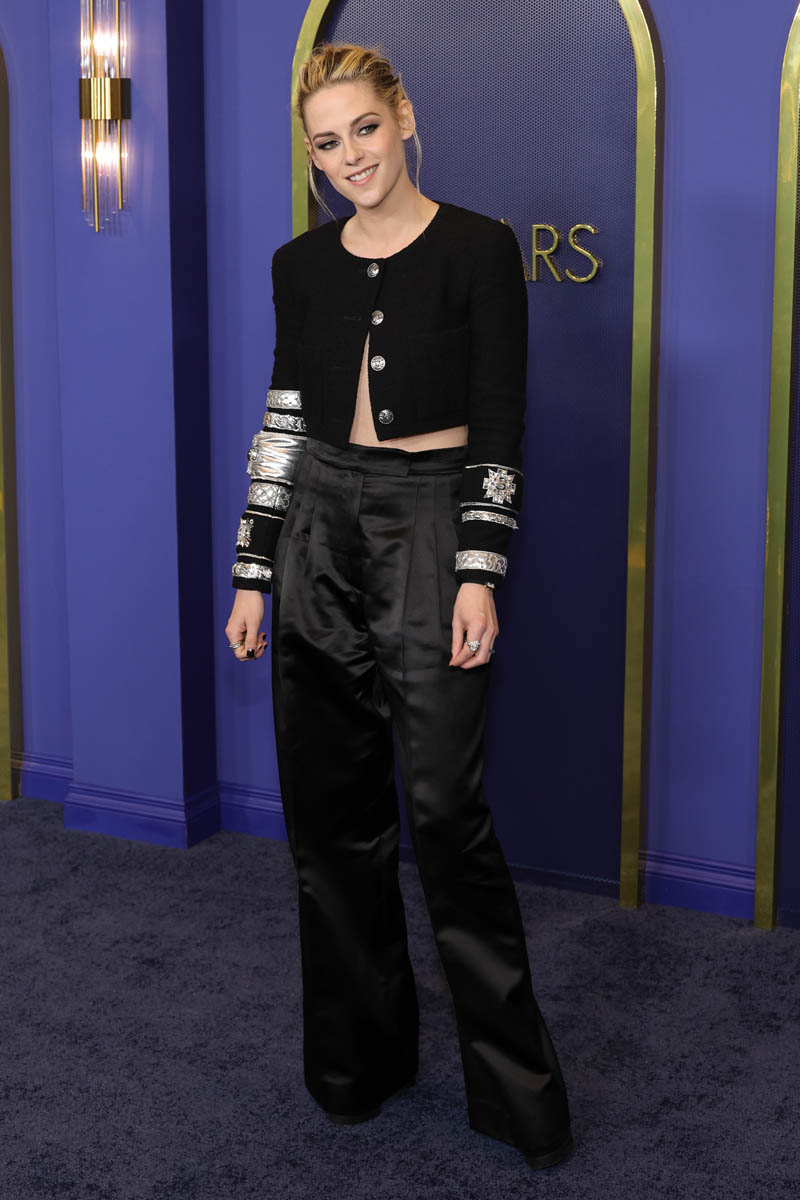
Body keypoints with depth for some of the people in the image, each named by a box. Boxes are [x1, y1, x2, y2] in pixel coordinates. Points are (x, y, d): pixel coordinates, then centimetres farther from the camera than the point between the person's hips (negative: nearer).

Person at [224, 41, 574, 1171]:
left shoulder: (479, 249, -3)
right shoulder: (302, 265, 10)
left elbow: (499, 428, -6)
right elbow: (283, 422, 10)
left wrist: (480, 574, -13)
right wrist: (252, 574, 7)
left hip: (432, 524, -4)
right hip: (320, 527, 5)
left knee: (445, 802, -8)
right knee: (331, 802, 8)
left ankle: (515, 1080, 6)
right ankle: (359, 1055, 23)